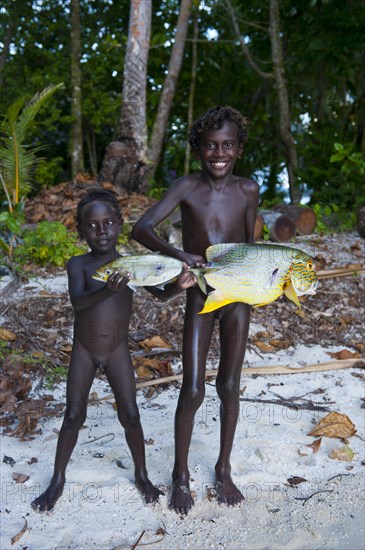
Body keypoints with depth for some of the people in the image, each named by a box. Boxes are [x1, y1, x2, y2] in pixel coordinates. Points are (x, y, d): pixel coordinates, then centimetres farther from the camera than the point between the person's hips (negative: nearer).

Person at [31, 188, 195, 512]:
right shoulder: (78, 265, -13)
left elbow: (160, 293, -12)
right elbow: (77, 301, -29)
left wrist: (179, 285, -35)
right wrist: (106, 291, -49)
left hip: (118, 352, 1)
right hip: (83, 352, -1)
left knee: (130, 416, 3)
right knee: (73, 416, 7)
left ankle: (142, 475, 25)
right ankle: (58, 480, 25)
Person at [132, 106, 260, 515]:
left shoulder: (248, 190, -3)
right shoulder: (186, 187, -10)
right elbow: (140, 229, -18)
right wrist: (177, 254, -34)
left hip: (237, 297, 2)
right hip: (199, 297, -2)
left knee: (229, 386, 10)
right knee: (192, 391, -1)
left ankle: (224, 469, 30)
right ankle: (180, 476, 20)